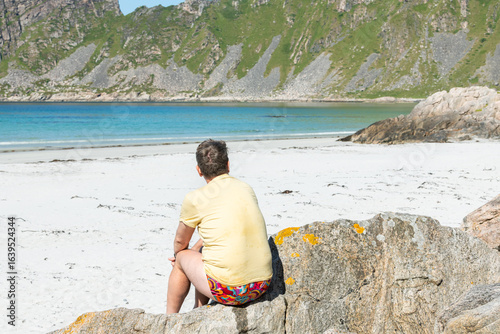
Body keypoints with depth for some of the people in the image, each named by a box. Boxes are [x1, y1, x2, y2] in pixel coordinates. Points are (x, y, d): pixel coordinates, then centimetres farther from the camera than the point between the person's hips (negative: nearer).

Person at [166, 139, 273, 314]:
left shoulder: (194, 199, -5)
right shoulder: (246, 189, 11)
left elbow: (180, 242, 11)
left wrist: (180, 256, 34)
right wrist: (195, 250, 36)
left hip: (227, 289, -6)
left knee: (182, 257, 23)